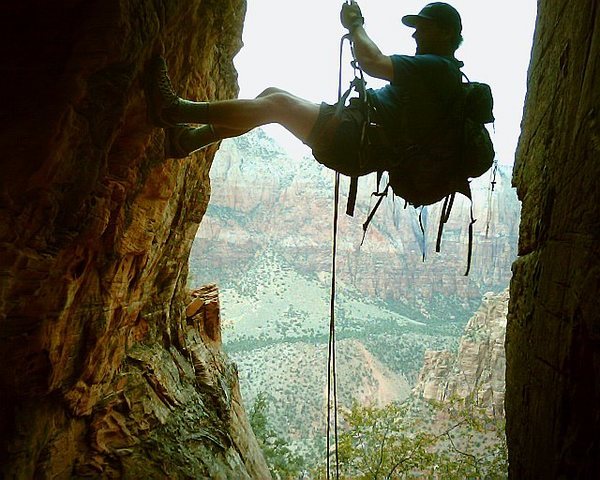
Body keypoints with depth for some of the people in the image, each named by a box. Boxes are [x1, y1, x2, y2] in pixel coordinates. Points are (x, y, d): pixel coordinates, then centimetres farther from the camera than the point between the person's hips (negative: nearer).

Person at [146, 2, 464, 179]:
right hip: (360, 142, 10)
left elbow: (373, 63, -22)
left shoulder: (437, 67, -9)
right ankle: (186, 140, 7)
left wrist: (356, 26, -4)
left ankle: (174, 110, -12)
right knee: (273, 95, 7)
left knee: (277, 103, -18)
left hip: (354, 139, -10)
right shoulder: (442, 72, 23)